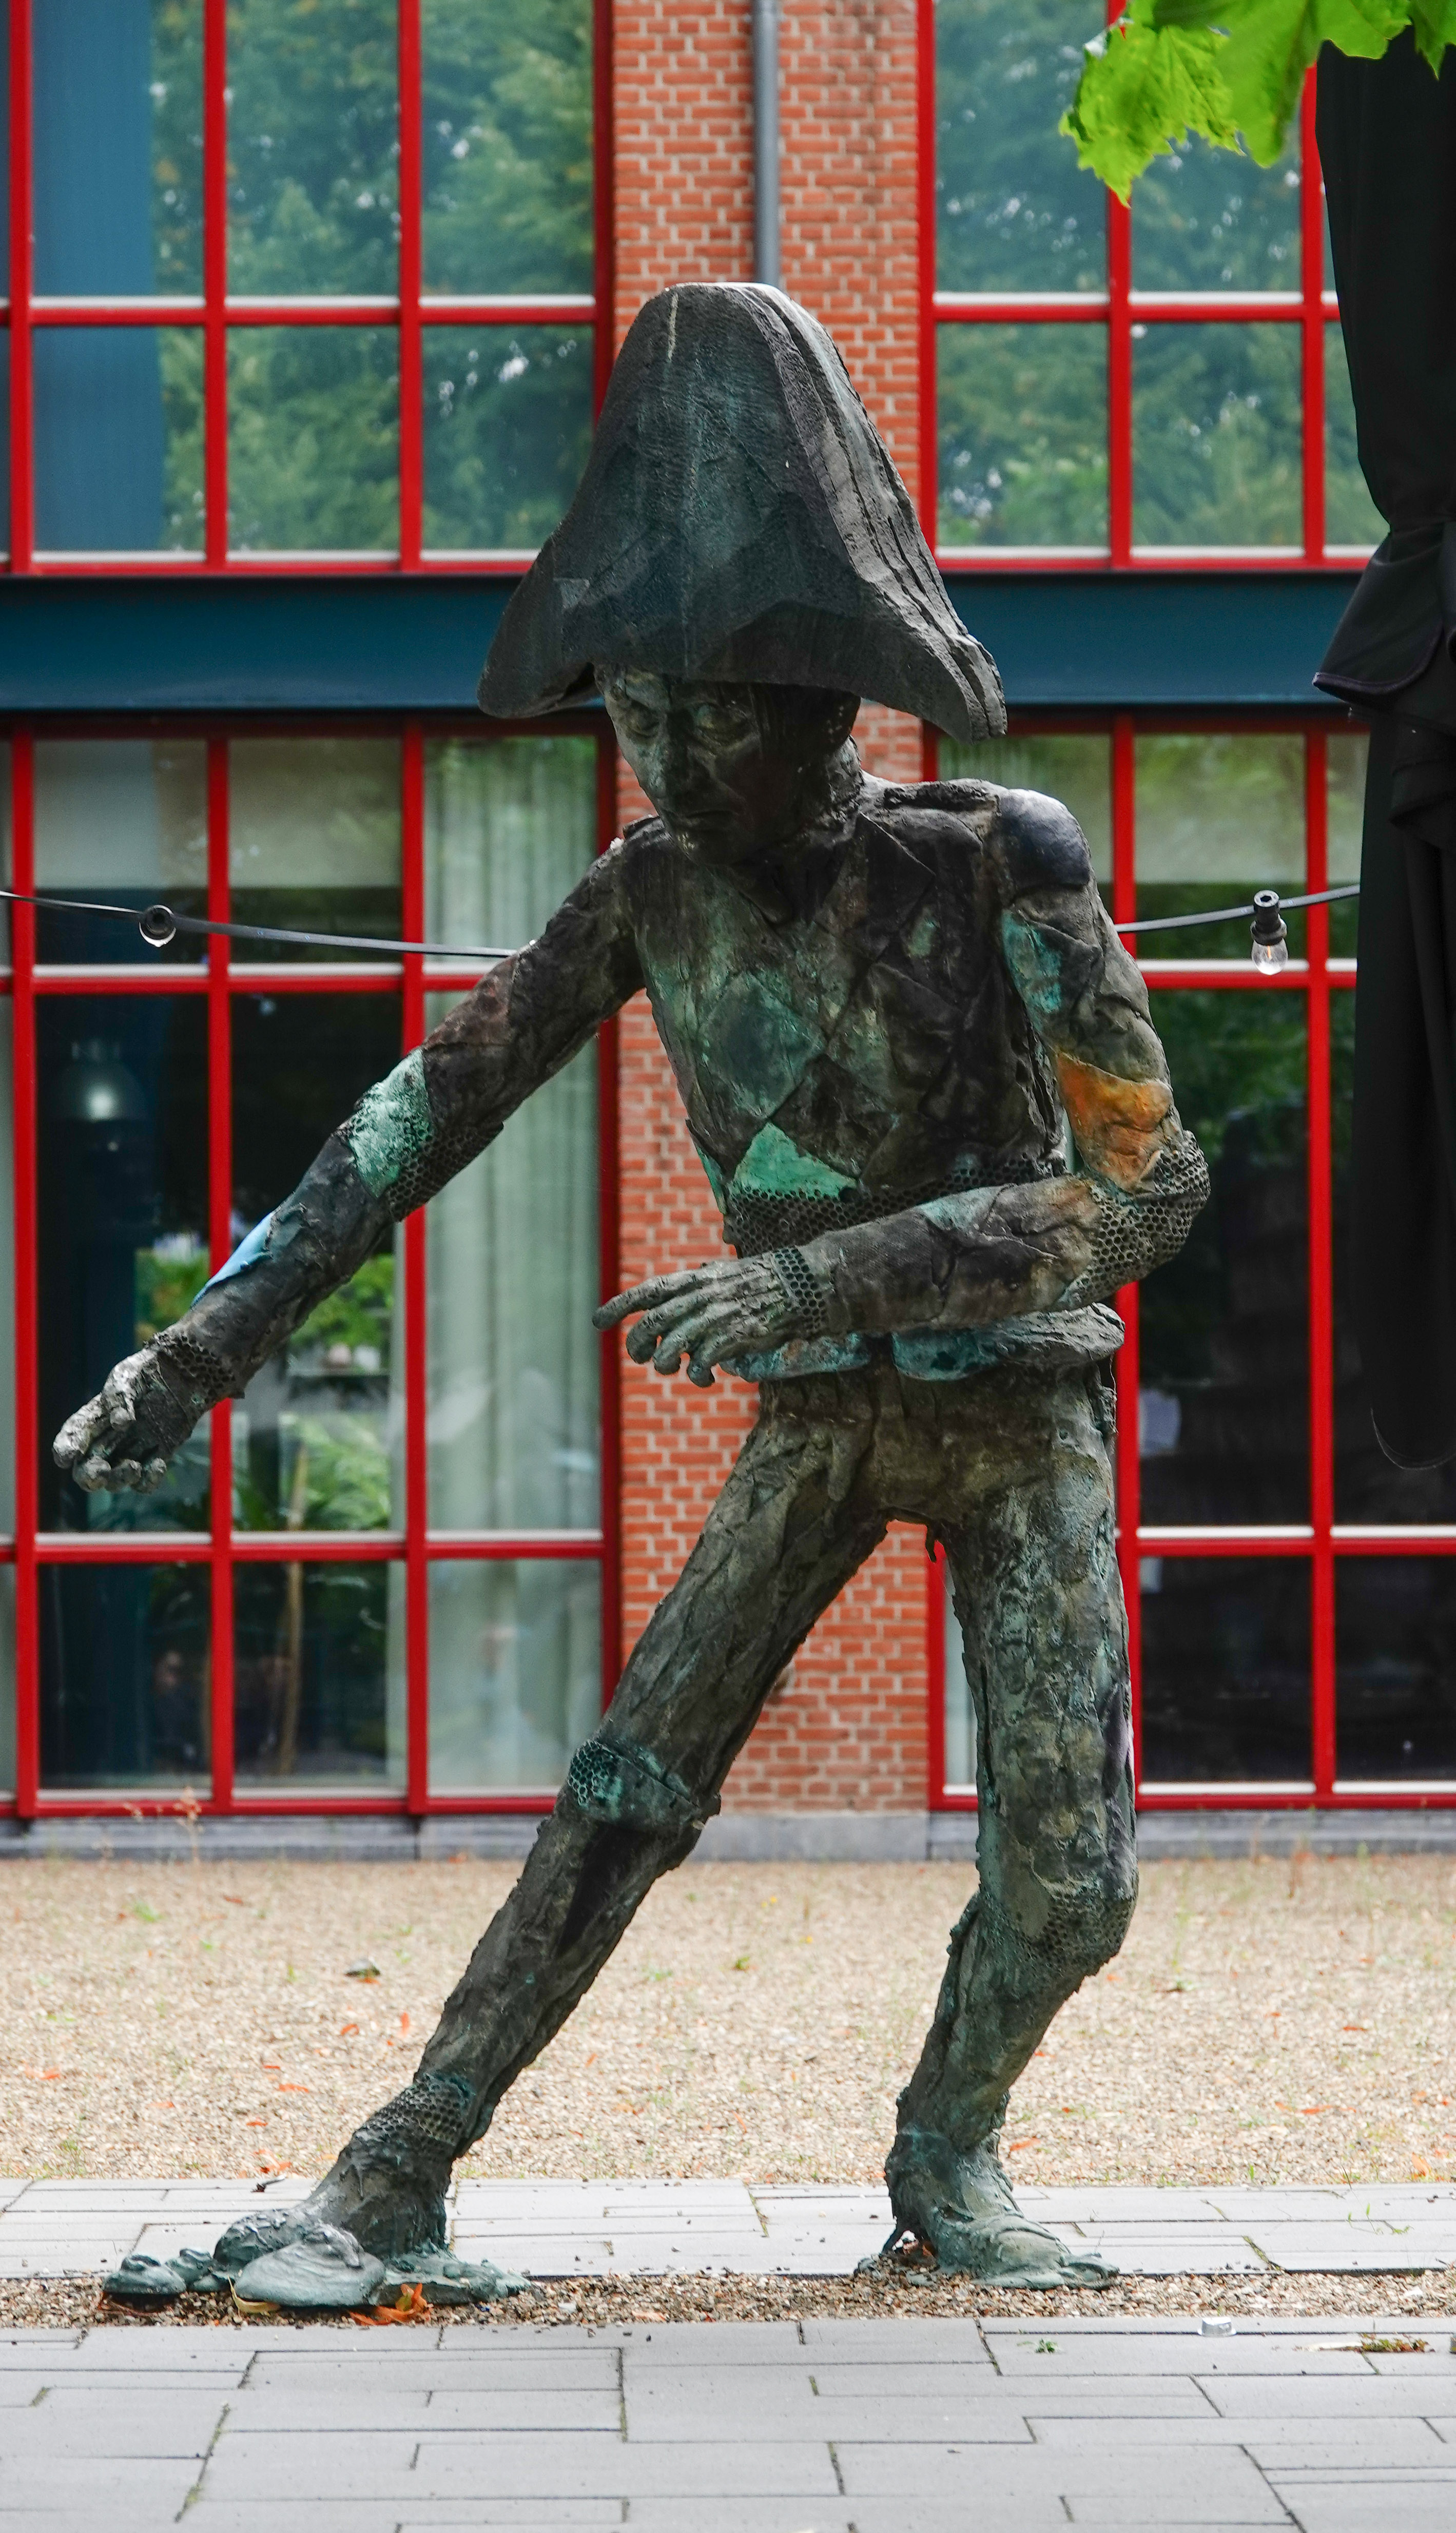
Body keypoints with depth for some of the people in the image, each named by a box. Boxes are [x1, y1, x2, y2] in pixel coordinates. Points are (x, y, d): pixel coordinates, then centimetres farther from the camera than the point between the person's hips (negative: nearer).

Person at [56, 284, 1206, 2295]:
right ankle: (400, 2177, -6)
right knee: (632, 1790, -9)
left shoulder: (1001, 862, -26)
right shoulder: (654, 892, -13)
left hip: (1022, 1409, -2)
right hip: (819, 1424, 2)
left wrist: (829, 1276, -39)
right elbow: (431, 1108, -7)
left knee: (1068, 1878, -12)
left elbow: (1151, 1188, -29)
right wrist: (215, 1336, -14)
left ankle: (946, 2163, 14)